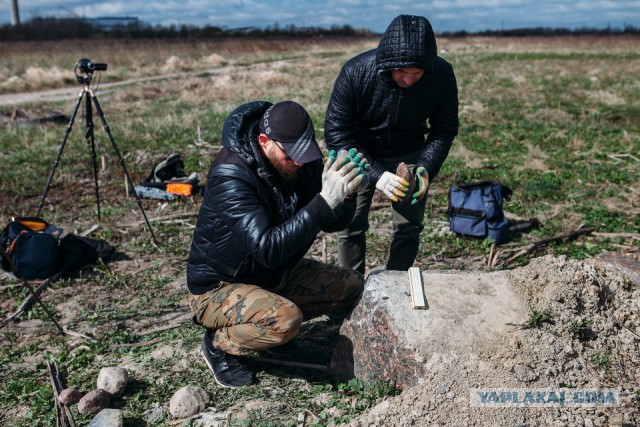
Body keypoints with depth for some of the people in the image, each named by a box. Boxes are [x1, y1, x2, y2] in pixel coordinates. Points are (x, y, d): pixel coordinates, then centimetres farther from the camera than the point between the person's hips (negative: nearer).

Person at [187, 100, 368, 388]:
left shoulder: (301, 161, -8)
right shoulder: (230, 176, -31)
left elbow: (333, 223, -3)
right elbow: (268, 249, -39)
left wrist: (344, 194, -26)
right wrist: (325, 200, -43)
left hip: (276, 274, 8)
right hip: (219, 286, -7)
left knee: (351, 287, 3)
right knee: (286, 319, -34)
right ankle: (219, 345, -3)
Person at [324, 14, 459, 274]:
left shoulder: (442, 75, -24)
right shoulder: (356, 72, -31)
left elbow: (444, 129, -10)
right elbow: (336, 133, -24)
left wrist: (426, 168, -27)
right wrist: (375, 174, -33)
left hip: (408, 155, 2)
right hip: (360, 155, -2)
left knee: (410, 226, 3)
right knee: (351, 226, -2)